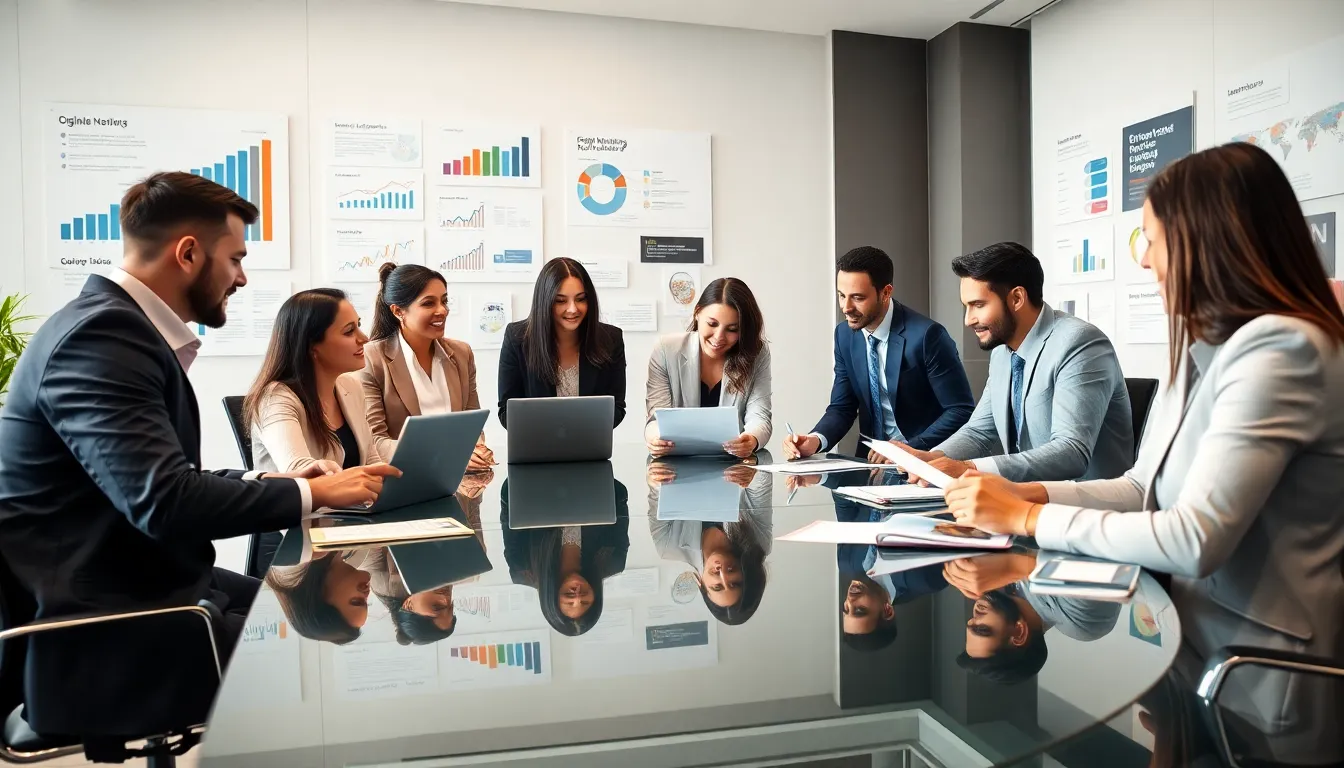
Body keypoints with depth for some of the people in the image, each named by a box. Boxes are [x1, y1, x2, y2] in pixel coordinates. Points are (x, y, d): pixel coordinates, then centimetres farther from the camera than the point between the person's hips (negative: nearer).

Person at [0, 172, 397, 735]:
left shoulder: (124, 326, 10)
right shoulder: (103, 334, -21)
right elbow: (162, 501, -30)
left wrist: (266, 481, 2)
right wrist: (311, 492, -19)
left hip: (145, 586, 10)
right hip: (105, 638, -9)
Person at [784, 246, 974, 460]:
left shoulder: (925, 335, -17)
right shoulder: (845, 335, 0)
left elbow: (961, 410, -14)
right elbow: (842, 407, 5)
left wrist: (910, 449, -22)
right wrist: (815, 439, -14)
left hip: (924, 457, -5)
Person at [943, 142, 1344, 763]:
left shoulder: (1282, 349, -19)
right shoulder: (1202, 349, 10)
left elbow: (1195, 539, -26)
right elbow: (1142, 488, 10)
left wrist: (1029, 519, -18)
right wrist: (1024, 493, -4)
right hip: (1194, 631, 7)